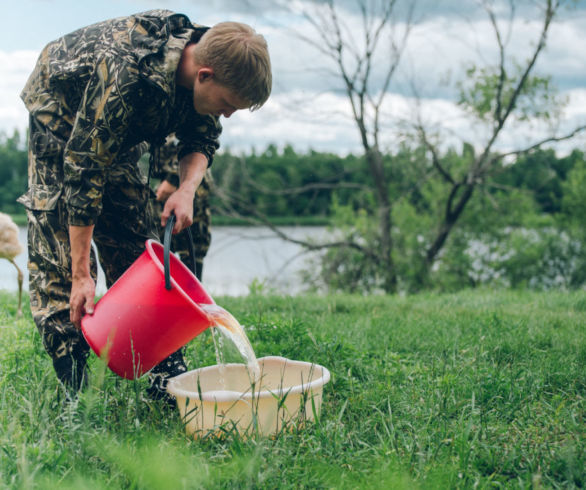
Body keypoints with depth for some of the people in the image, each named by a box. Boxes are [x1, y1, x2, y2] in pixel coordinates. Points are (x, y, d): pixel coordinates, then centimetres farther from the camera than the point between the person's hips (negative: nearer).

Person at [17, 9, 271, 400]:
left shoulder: (202, 51, -21)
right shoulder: (125, 75, -42)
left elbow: (203, 139, -6)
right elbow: (84, 170, -38)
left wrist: (187, 188, -29)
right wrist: (81, 275, -35)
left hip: (119, 135, 6)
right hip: (60, 116, -6)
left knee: (136, 243, 2)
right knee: (58, 255, -13)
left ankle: (168, 376, 5)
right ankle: (73, 393, -8)